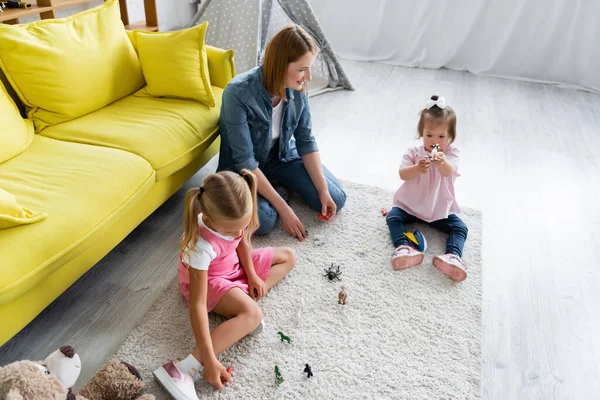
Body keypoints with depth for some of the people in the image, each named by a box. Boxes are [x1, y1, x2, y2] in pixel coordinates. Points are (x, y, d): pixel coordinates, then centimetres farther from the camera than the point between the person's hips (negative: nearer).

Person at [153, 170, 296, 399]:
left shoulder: (232, 217, -24)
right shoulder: (202, 247, -40)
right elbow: (198, 306, -38)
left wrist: (252, 275, -8)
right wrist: (209, 360, -38)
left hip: (233, 265, 7)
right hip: (209, 280, -7)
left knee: (288, 257, 8)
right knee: (252, 314, -32)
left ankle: (246, 296, -9)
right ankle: (186, 369, -32)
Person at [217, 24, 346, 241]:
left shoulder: (297, 89, -14)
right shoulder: (238, 93, -31)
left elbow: (306, 141, -6)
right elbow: (245, 160, -29)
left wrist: (323, 190, -15)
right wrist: (283, 208, -29)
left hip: (282, 155, 5)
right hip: (243, 167, -4)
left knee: (335, 199, -8)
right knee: (262, 220, -31)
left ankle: (283, 184, 15)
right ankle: (282, 188, 1)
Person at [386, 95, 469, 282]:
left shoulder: (451, 153, -8)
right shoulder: (414, 152, -5)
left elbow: (449, 171, -31)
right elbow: (403, 174, -20)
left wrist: (442, 162, -56)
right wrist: (417, 168, -43)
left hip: (441, 209, 0)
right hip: (410, 205, 0)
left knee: (460, 227, -17)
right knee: (393, 217, -22)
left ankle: (452, 256, -31)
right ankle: (403, 248, -37)